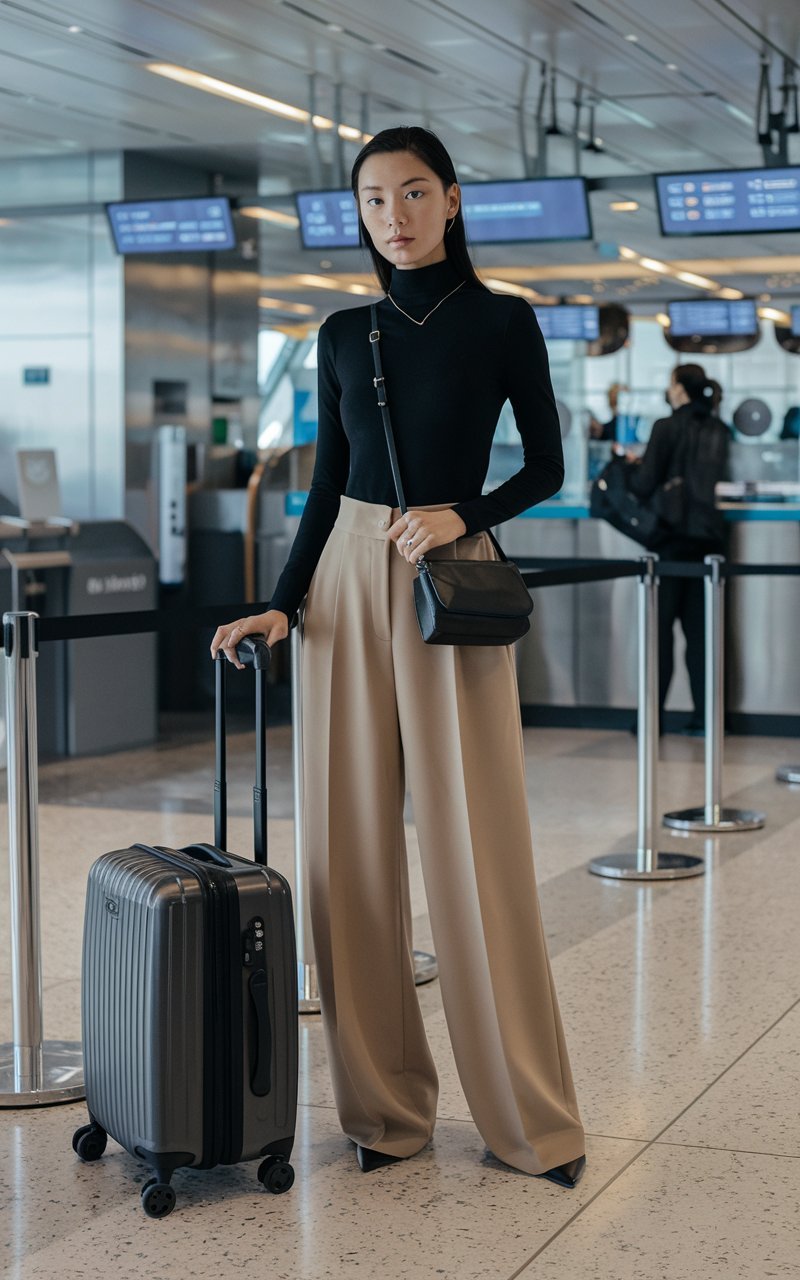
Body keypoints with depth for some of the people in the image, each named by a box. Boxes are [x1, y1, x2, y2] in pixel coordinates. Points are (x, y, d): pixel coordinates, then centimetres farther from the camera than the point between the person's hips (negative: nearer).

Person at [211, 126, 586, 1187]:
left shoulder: (501, 322, 1)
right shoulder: (344, 335, 11)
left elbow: (546, 468, 3)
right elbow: (326, 487, 12)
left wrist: (462, 515, -14)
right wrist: (282, 603, 1)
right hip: (347, 575, 4)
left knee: (476, 848, -5)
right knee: (353, 845, 2)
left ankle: (532, 1117, 6)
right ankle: (385, 1105, 12)